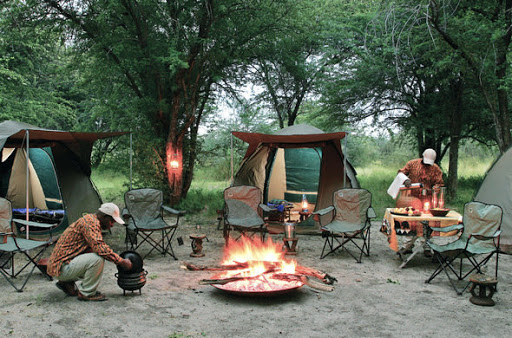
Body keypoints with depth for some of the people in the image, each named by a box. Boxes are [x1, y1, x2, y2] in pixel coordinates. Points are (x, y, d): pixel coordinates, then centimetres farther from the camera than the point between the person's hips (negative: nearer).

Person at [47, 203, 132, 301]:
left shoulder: (90, 220, 14)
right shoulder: (90, 222, -18)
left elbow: (97, 247, 19)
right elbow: (100, 248, -29)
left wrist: (118, 259, 6)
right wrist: (121, 262, -21)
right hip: (62, 267, -10)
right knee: (97, 259, -26)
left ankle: (66, 282, 15)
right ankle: (86, 293, -6)